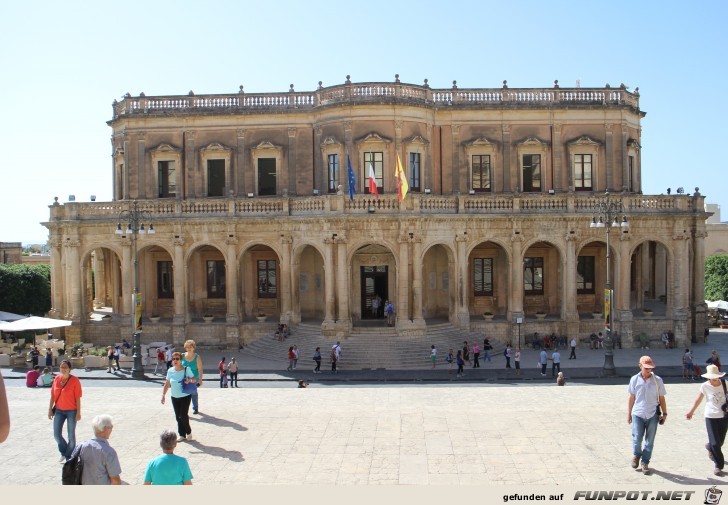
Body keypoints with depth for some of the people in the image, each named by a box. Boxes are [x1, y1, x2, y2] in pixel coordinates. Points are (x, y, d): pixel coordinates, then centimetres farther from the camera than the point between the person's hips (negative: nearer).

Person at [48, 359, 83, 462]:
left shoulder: (74, 380, -14)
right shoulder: (56, 379, -1)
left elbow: (78, 398, -12)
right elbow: (53, 395, 6)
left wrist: (78, 413, -12)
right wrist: (50, 409, 5)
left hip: (71, 411, -4)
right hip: (59, 410, 4)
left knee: (71, 435, 7)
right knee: (56, 434, 8)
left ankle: (68, 457, 24)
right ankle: (64, 452, 33)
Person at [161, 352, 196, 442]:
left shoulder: (186, 369, -11)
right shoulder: (170, 371, -1)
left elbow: (194, 379, -5)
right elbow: (167, 384, 8)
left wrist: (189, 380, -27)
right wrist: (163, 394, 3)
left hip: (185, 396, -4)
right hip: (174, 397, 4)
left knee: (183, 416, -8)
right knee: (178, 417, 7)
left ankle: (188, 432, 16)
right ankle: (182, 435, 21)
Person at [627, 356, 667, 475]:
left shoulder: (657, 380, -1)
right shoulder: (634, 380, 0)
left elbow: (661, 398, 7)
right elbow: (632, 397, 8)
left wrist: (664, 413, 5)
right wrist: (629, 413, 10)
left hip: (652, 415, 0)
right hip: (638, 414, 0)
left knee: (649, 441, 5)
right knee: (637, 438, -4)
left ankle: (645, 462, 19)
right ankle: (636, 455, 26)